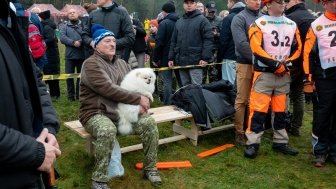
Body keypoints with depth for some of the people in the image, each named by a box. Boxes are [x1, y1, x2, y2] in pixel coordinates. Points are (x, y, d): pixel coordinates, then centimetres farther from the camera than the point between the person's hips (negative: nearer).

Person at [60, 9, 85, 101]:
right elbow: (62, 38, -6)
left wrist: (80, 42, -24)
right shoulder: (65, 27, 9)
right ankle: (71, 95, 16)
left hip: (82, 55, -1)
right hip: (69, 55, 1)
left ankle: (79, 94, 21)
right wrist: (73, 42, -19)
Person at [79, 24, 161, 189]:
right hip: (97, 113, -6)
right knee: (107, 131, -38)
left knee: (149, 123, -13)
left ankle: (150, 168, 4)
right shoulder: (91, 64, -12)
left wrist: (139, 105, -12)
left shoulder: (122, 63, 13)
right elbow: (109, 89, -24)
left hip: (122, 111, 7)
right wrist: (139, 99, -21)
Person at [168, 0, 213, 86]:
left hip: (196, 61, -5)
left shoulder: (202, 20, 0)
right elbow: (174, 41, 19)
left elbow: (208, 39, -7)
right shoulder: (179, 22, 17)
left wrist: (206, 57, -16)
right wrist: (171, 58, 12)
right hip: (181, 61, 6)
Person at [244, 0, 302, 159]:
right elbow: (256, 48, -13)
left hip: (284, 74, 5)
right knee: (258, 109, -7)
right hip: (264, 73, -5)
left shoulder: (292, 25, 12)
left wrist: (286, 63, -5)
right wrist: (275, 64, -16)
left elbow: (297, 48, 12)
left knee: (280, 110, 12)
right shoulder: (259, 24, -4)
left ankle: (280, 142, 22)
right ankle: (252, 143, -1)